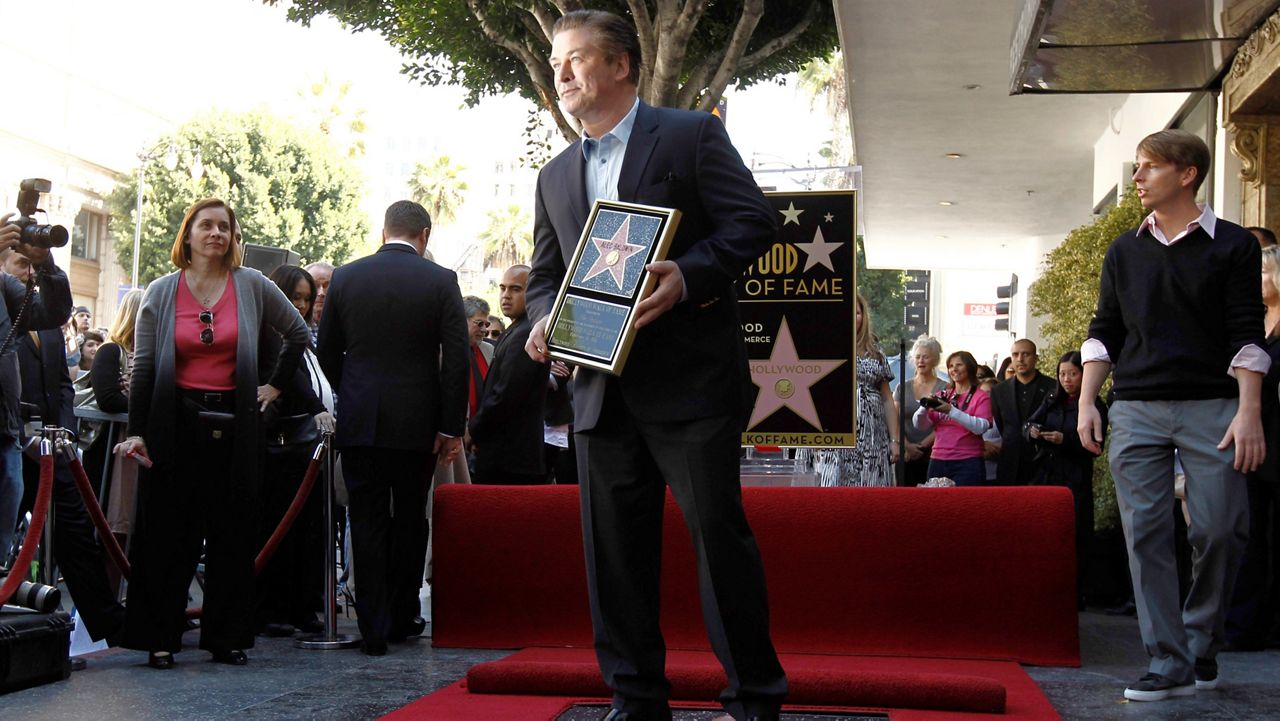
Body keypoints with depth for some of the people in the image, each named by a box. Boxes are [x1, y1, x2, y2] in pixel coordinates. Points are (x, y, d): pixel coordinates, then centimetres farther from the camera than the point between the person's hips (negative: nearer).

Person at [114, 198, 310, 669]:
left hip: (233, 424, 1)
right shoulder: (162, 292, 3)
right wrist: (136, 431, -7)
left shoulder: (252, 286, 3)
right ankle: (160, 636, 9)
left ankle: (228, 636, 12)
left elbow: (298, 334, 13)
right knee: (169, 532, 1)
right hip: (175, 423, -1)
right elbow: (143, 365, 1)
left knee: (232, 532, 4)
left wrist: (275, 386, 8)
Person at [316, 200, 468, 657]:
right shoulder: (440, 281, -4)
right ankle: (402, 619, 22)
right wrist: (452, 428, -3)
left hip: (359, 419, 1)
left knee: (367, 523, 5)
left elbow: (326, 352, 8)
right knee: (410, 520, 14)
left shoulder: (345, 277, 3)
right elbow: (456, 359, -8)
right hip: (416, 422, -1)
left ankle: (374, 628, 4)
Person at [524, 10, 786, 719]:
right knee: (613, 548, 6)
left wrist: (688, 276, -22)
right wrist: (542, 321, 0)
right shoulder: (555, 176, 19)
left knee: (718, 530, -3)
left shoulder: (691, 135, 2)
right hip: (600, 388, 6)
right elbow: (545, 273, 22)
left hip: (690, 376, -6)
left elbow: (753, 220, -7)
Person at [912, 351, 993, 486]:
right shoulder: (941, 396, 14)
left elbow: (981, 427, -15)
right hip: (938, 461, 4)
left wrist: (951, 410, -22)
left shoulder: (981, 397, 2)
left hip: (967, 463, -4)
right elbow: (920, 425, 9)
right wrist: (924, 407, -11)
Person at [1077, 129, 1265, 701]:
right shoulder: (1124, 251, 14)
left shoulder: (1233, 246, 3)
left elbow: (1247, 335, -2)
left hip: (1212, 407, -3)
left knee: (1220, 530, -5)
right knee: (1146, 535, -3)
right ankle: (1168, 664, 1)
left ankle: (1201, 646, 17)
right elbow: (1104, 332, 15)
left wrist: (1249, 411, -12)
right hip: (1136, 409, 3)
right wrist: (1086, 402, 5)